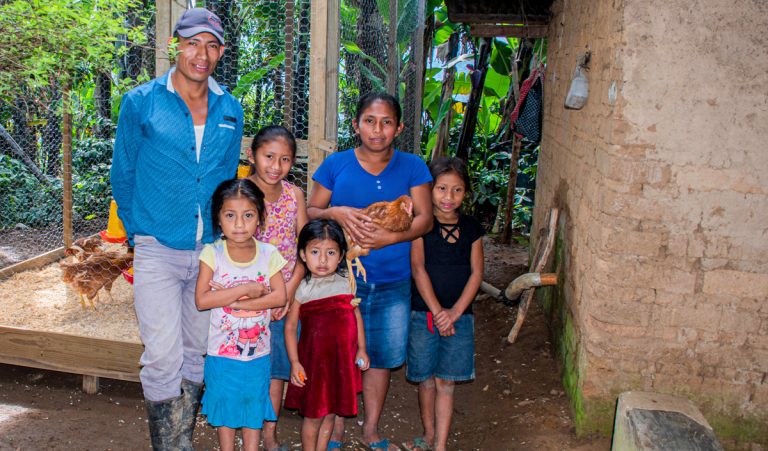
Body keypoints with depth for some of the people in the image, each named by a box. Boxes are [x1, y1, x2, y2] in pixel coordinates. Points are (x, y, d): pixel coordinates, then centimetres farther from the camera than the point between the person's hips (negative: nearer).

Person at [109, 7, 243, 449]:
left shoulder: (231, 111, 6)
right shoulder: (141, 103, -3)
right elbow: (123, 175, 5)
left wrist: (221, 232, 14)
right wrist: (138, 232, 9)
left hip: (210, 251, 4)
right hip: (158, 251, -3)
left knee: (195, 354, 13)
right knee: (163, 358, -6)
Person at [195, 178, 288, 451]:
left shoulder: (269, 254, -6)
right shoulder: (212, 254, -11)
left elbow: (279, 297, -14)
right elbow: (201, 300, -19)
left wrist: (235, 303, -22)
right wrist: (245, 289, -24)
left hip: (258, 351, 1)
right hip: (222, 351, -1)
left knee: (254, 403, 15)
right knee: (226, 406, 15)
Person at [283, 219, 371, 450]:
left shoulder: (345, 284, -1)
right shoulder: (302, 289, -9)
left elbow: (356, 315, 9)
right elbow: (290, 327, -6)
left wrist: (361, 349, 8)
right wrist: (294, 363, -9)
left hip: (342, 360, 3)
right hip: (313, 361, -3)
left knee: (330, 413, 15)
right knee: (313, 415, 8)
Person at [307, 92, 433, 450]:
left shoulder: (412, 167, 1)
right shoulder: (336, 165, 0)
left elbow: (425, 218, -4)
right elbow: (310, 212, 5)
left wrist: (389, 236, -20)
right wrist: (336, 213, -16)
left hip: (393, 282, 1)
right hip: (343, 278, -1)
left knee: (381, 356, 12)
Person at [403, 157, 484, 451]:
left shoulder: (471, 228, 5)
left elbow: (476, 273, 1)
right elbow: (418, 269, -10)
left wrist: (454, 312, -10)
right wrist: (437, 311, -15)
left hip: (459, 316, 2)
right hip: (423, 313, -1)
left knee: (445, 382, 4)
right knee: (426, 379, 10)